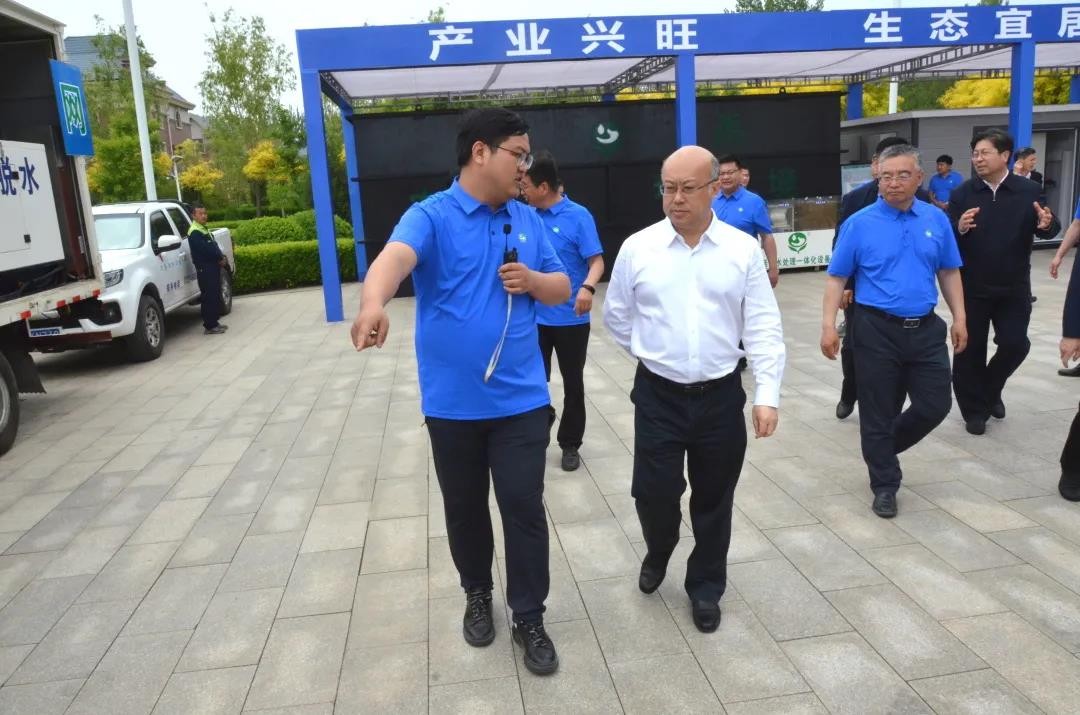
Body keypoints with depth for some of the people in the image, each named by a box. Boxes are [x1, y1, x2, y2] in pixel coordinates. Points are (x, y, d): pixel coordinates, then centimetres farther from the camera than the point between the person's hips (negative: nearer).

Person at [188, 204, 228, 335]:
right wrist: (221, 258, -10)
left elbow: (213, 246, 19)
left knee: (215, 296, 13)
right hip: (205, 269, -10)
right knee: (209, 297, -9)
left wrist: (221, 258, 1)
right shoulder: (194, 232, -12)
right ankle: (209, 326, -6)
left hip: (213, 266, 10)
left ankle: (215, 322, 21)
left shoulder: (204, 229, 19)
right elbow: (205, 249, -20)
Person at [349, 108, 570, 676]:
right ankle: (477, 594, 39)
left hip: (520, 398, 3)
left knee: (525, 508, 3)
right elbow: (395, 256, -31)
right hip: (452, 401, -2)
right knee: (463, 509, 15)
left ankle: (529, 618, 21)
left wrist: (532, 280, -10)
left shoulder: (528, 221, 7)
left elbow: (561, 288, 14)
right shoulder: (431, 216, -9)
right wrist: (374, 303, -53)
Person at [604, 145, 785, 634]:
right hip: (658, 396, 0)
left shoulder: (743, 249, -3)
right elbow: (615, 315, 11)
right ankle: (658, 552, 37)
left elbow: (763, 328, -3)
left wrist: (768, 394, -9)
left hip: (720, 396, 0)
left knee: (713, 500, 11)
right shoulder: (637, 248, -2)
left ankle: (705, 589, 32)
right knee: (653, 493, 2)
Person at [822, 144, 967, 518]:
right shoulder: (859, 223, -6)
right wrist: (828, 325, -13)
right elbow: (836, 278, -5)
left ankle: (883, 449, 34)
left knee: (935, 405, 7)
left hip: (925, 329, 4)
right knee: (878, 413, 5)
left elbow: (949, 273, 12)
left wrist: (959, 318, 7)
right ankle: (885, 485, 22)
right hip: (876, 330, -3)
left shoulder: (937, 220, 5)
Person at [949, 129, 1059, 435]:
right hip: (972, 287, -1)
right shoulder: (962, 193, -3)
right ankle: (974, 410, 20)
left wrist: (1046, 224, -25)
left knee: (1015, 344, 2)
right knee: (970, 349, 4)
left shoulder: (1028, 190, -1)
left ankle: (991, 389, 31)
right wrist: (959, 228, -30)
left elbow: (1047, 228, -2)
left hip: (1014, 287, 1)